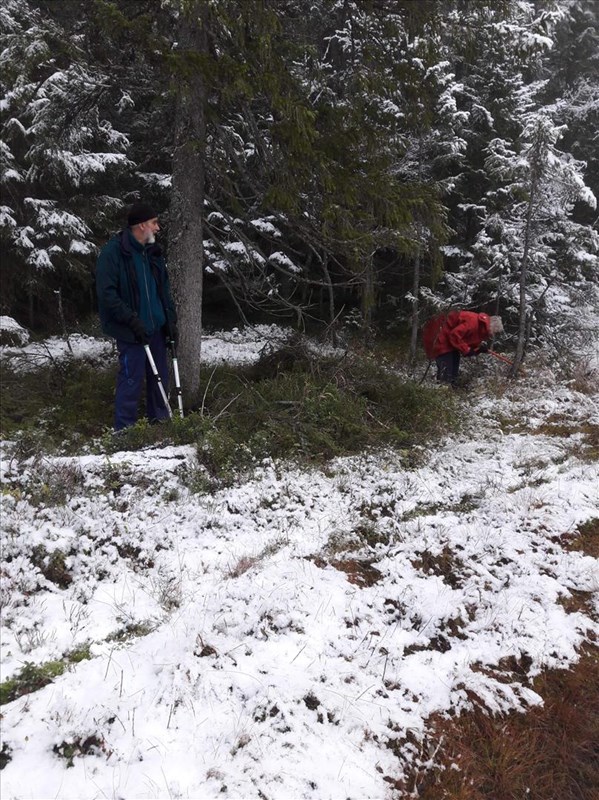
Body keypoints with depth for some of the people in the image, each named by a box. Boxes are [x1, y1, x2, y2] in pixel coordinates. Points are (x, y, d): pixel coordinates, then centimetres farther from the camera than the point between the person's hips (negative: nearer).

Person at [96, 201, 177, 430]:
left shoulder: (153, 252, 11)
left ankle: (159, 421, 27)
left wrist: (170, 318, 9)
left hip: (156, 326, 7)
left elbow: (164, 288, 18)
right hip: (131, 331, -7)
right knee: (132, 380, -4)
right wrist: (132, 320, -20)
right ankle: (124, 429, 8)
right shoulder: (113, 252, -12)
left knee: (160, 377, 13)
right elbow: (106, 293, -17)